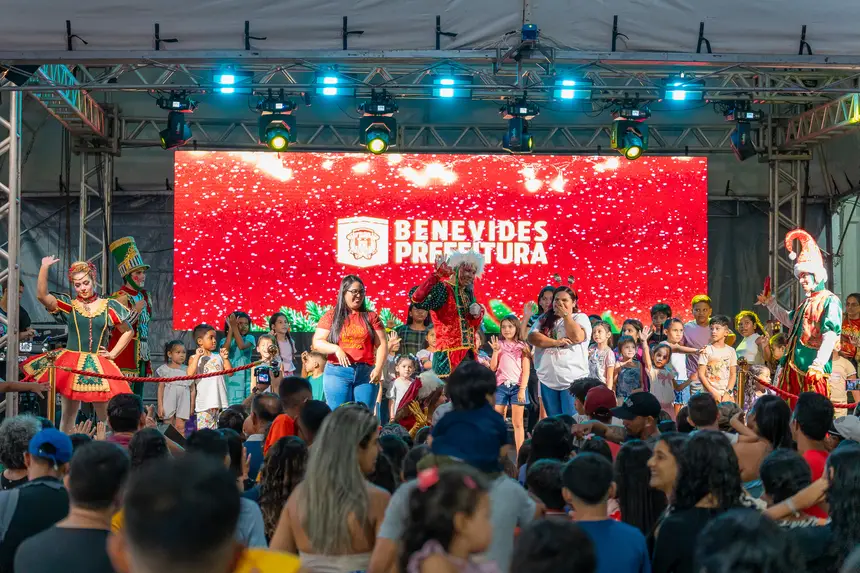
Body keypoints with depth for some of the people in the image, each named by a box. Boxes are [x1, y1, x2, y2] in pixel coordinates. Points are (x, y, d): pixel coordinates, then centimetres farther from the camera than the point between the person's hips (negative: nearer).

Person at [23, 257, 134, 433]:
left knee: (106, 417, 2)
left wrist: (113, 353, 5)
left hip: (99, 366, 0)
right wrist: (44, 268, -20)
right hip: (71, 365, 0)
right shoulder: (68, 305, 3)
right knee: (68, 416, 5)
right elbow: (41, 295, -12)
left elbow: (128, 331, 13)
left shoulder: (108, 306, 5)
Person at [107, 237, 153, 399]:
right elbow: (118, 328, -18)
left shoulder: (145, 297, 13)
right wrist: (136, 311, -19)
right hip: (124, 354, -8)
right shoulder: (120, 298, -11)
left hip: (141, 357, 8)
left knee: (137, 397, 9)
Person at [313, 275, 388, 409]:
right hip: (337, 372, -1)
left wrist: (378, 368, -8)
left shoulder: (371, 317, 10)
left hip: (366, 373, 1)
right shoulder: (331, 316, 7)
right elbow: (317, 342, 3)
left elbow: (382, 345, 6)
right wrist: (336, 349, -14)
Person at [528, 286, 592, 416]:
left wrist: (565, 315, -10)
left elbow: (576, 337, -17)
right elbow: (532, 337, -3)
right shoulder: (544, 318, 12)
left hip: (572, 379, -4)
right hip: (548, 379, 4)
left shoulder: (580, 318, 2)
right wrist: (556, 342, -15)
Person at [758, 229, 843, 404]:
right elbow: (789, 320, 40)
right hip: (794, 366, 9)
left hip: (812, 370, -9)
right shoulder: (806, 302, 20)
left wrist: (818, 365, -27)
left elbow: (831, 336, -19)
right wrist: (770, 303, 37)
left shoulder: (830, 301, -9)